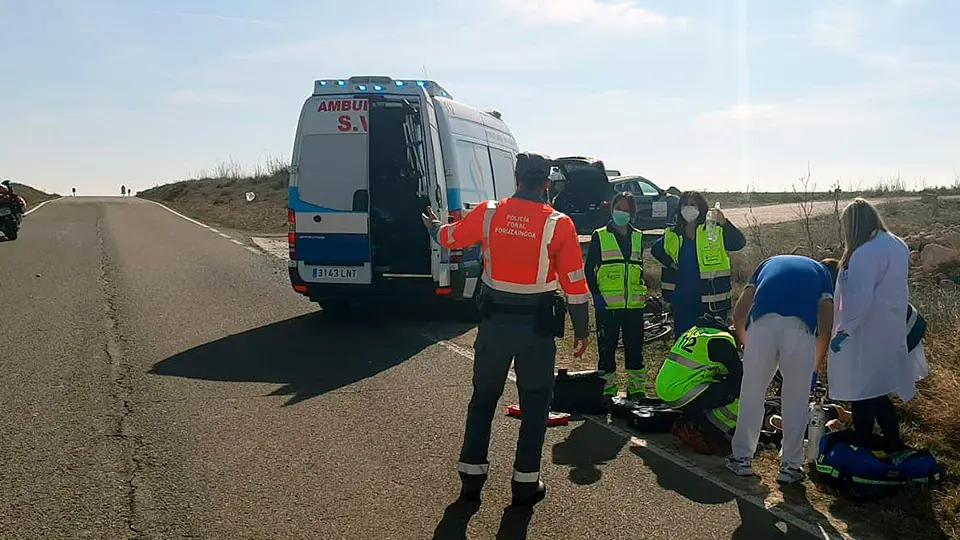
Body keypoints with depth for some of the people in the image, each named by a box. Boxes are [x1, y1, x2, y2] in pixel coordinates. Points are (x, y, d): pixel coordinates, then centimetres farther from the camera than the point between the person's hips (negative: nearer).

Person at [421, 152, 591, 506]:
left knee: (483, 397, 17)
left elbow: (449, 238, 13)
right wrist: (581, 330, 3)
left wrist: (433, 225, 36)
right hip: (537, 324, -2)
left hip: (495, 320, 2)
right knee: (535, 403, 12)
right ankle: (526, 483, 15)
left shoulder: (488, 213, -4)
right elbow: (575, 283, -8)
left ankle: (471, 477, 23)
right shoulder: (559, 224, -10)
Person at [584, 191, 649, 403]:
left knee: (635, 349, 8)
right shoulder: (600, 236, 0)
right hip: (607, 305, -3)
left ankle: (636, 389, 18)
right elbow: (589, 269, 0)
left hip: (634, 305, 3)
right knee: (606, 349, 2)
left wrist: (642, 291, 10)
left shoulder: (638, 237, 11)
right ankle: (607, 390, 11)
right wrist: (596, 295, -9)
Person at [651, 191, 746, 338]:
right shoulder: (673, 235, 8)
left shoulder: (715, 232, -4)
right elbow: (656, 250, 24)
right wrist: (670, 264, 7)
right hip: (682, 302, 4)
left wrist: (724, 223, -34)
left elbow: (739, 242, -19)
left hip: (711, 303, -4)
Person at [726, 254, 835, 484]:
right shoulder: (821, 270, 33)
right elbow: (826, 329, 19)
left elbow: (738, 314, 21)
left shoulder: (769, 263, 36)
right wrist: (814, 368, 30)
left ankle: (741, 458, 25)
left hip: (762, 324, 1)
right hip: (800, 329, 0)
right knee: (796, 402, 14)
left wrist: (747, 346, 33)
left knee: (752, 395, 15)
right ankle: (790, 465, 23)